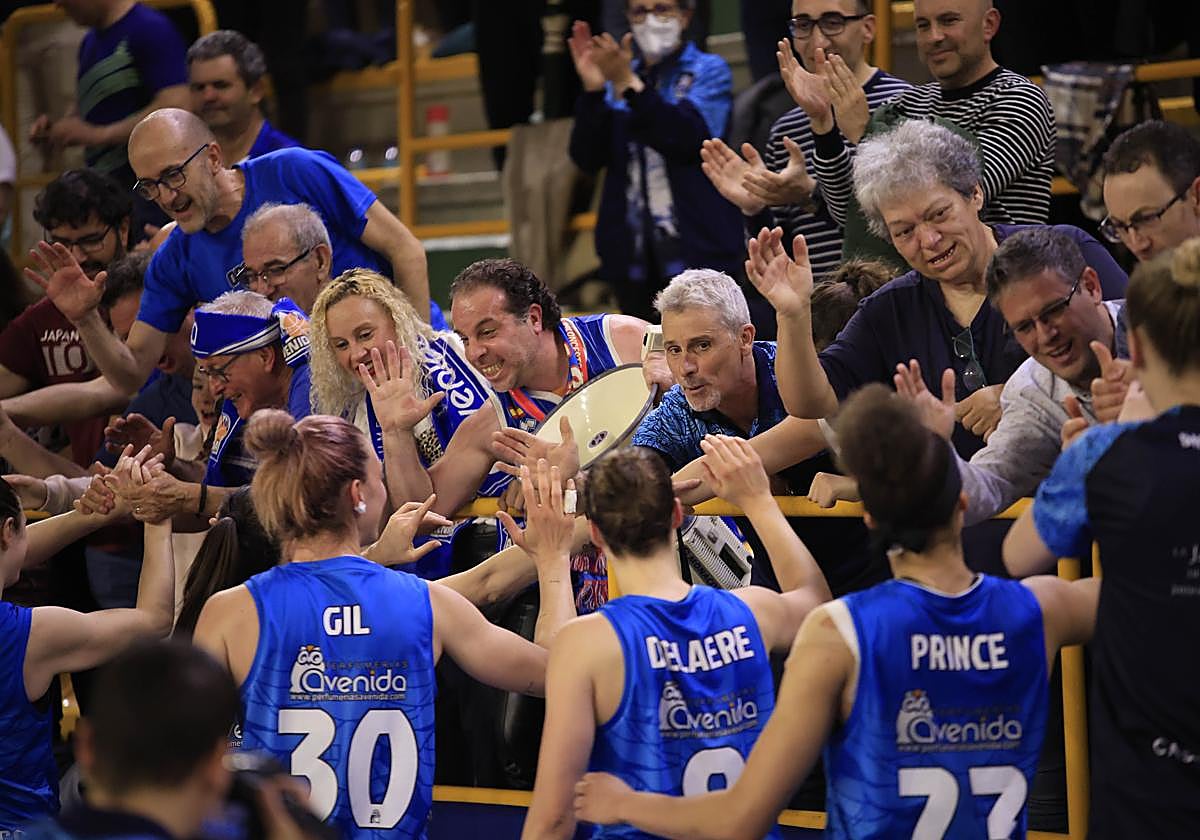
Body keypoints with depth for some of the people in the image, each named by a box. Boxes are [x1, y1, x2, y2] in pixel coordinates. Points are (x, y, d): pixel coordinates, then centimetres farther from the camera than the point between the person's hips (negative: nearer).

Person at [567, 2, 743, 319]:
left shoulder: (709, 71, 6)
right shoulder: (616, 81, 16)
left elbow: (690, 137, -14)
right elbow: (587, 159, 4)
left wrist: (628, 84, -22)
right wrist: (593, 89, -10)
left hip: (696, 249, -4)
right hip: (632, 254, 4)